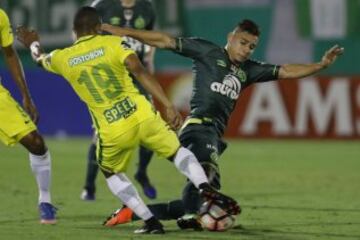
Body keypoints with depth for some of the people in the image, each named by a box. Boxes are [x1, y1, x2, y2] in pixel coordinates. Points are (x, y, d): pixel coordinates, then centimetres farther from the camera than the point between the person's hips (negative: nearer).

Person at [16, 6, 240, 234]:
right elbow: (140, 72, -10)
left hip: (113, 133, 1)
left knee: (111, 173, 28)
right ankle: (205, 186, -6)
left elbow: (41, 59, 36)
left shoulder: (63, 58, 11)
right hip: (142, 117, -1)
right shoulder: (113, 43, 4)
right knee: (177, 151, 21)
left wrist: (33, 43, 60)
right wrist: (168, 105, -13)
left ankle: (151, 221, 15)